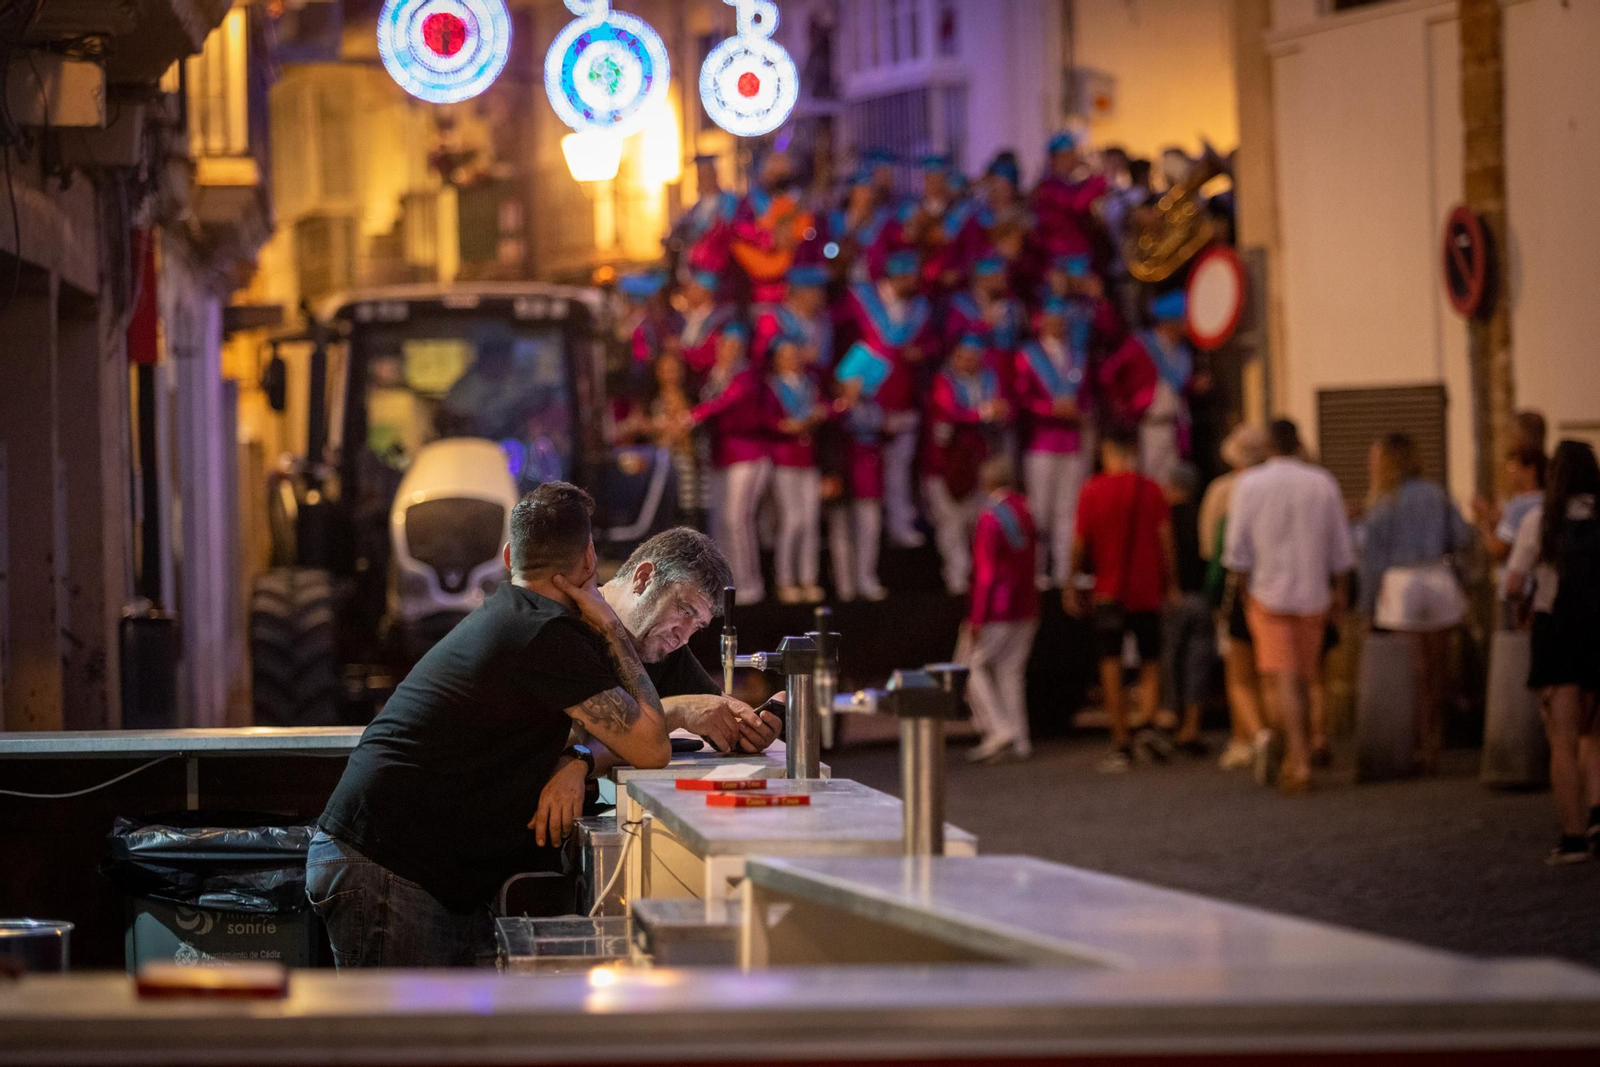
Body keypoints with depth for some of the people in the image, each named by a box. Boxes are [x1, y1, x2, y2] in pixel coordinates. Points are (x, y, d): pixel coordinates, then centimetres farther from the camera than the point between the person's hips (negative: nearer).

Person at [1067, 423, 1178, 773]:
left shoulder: (1092, 491, -4)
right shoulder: (1152, 491, -1)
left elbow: (1079, 544, -2)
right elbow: (1166, 543, -2)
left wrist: (1072, 586, 10)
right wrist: (1170, 586, 7)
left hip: (1109, 593, -1)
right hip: (1147, 592, 1)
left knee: (1111, 668, 2)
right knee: (1150, 665, 11)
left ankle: (1122, 744, -2)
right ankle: (1149, 723, -13)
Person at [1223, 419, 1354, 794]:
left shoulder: (1249, 484, -4)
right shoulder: (1323, 483, 2)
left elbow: (1238, 548, -3)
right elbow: (1340, 548, 7)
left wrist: (1235, 586, 8)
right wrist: (1340, 592, 15)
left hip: (1267, 594, -2)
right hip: (1312, 594, 3)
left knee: (1283, 680, -7)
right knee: (1302, 680, 13)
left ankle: (1300, 761, -20)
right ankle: (1293, 760, 20)